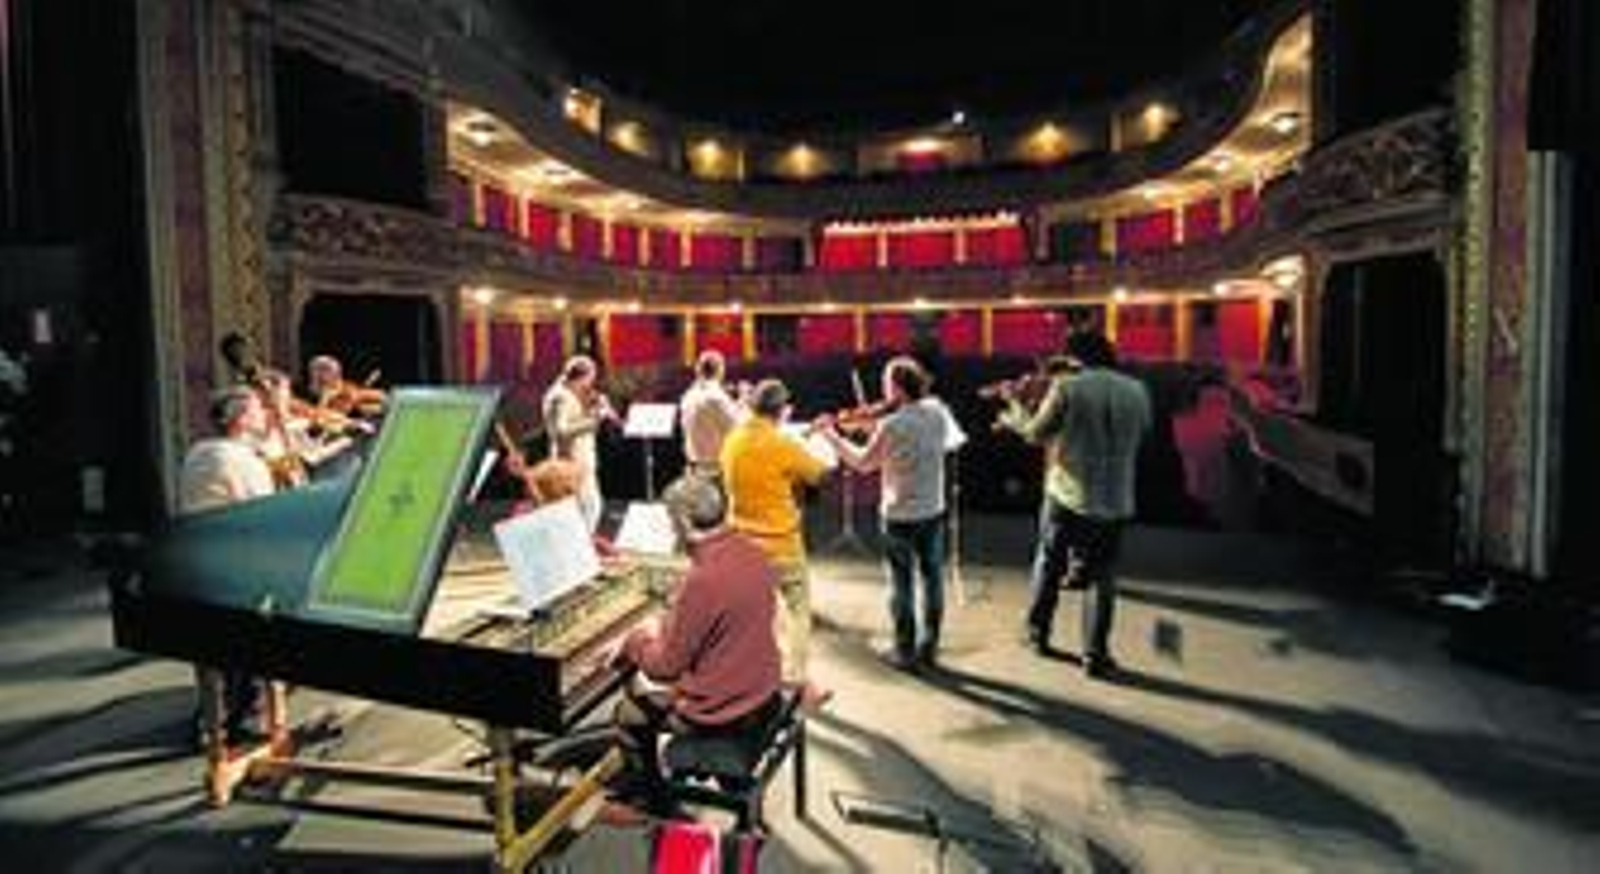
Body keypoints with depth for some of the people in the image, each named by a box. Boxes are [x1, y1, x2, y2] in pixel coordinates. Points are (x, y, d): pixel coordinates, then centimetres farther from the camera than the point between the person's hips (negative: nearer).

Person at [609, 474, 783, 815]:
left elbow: (665, 666, -20)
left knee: (628, 713, 14)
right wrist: (665, 629, 10)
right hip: (763, 695, 8)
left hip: (724, 714, -8)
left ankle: (658, 807, 28)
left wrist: (636, 640, -1)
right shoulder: (753, 554, -4)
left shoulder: (703, 579, -29)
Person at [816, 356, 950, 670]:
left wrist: (832, 434, 3)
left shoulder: (890, 425, -22)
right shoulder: (938, 413, -6)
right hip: (933, 511, 5)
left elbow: (863, 463, -8)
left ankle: (905, 651, 20)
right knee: (932, 578, 16)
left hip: (899, 516, -5)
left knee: (902, 583, 9)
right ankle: (929, 646, 27)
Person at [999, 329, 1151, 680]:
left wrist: (1015, 412, 15)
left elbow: (1036, 432, -3)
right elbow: (1140, 434, 13)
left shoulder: (1067, 387, -10)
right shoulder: (1137, 392, 0)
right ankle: (1095, 656, 13)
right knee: (1101, 578, 9)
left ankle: (1037, 633, 29)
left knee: (1048, 563, 17)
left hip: (1067, 495, -1)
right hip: (1114, 502, 2)